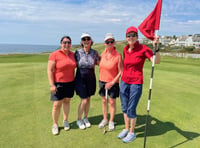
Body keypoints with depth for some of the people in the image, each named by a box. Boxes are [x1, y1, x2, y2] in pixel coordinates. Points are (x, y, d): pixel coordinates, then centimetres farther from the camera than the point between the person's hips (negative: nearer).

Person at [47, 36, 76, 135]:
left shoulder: (72, 54, 3)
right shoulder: (55, 54, -12)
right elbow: (50, 70, -12)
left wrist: (74, 81, 12)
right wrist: (52, 85, -16)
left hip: (70, 83, 4)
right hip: (58, 83, -4)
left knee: (67, 101, 15)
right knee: (57, 104, 0)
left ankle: (65, 121, 32)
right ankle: (55, 125, 20)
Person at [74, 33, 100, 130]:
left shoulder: (94, 53, -2)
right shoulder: (78, 52, -6)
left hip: (91, 79, 3)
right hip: (80, 79, -2)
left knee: (88, 99, 12)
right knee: (84, 100, -4)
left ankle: (85, 118, 34)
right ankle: (79, 120, 21)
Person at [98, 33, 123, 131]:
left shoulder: (118, 56, -16)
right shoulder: (103, 54, -1)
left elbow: (121, 72, -13)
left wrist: (112, 82, -15)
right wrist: (101, 78, 7)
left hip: (113, 82, -4)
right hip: (102, 81, 4)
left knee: (112, 102, 9)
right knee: (104, 101, 16)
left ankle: (111, 121, 29)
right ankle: (105, 119, 35)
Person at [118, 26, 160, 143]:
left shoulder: (143, 48, -11)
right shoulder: (125, 49, 5)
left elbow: (156, 61, -21)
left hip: (136, 83, -5)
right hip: (124, 82, 6)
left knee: (131, 109, 2)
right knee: (124, 108, 14)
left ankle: (132, 133, 24)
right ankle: (126, 129, 34)